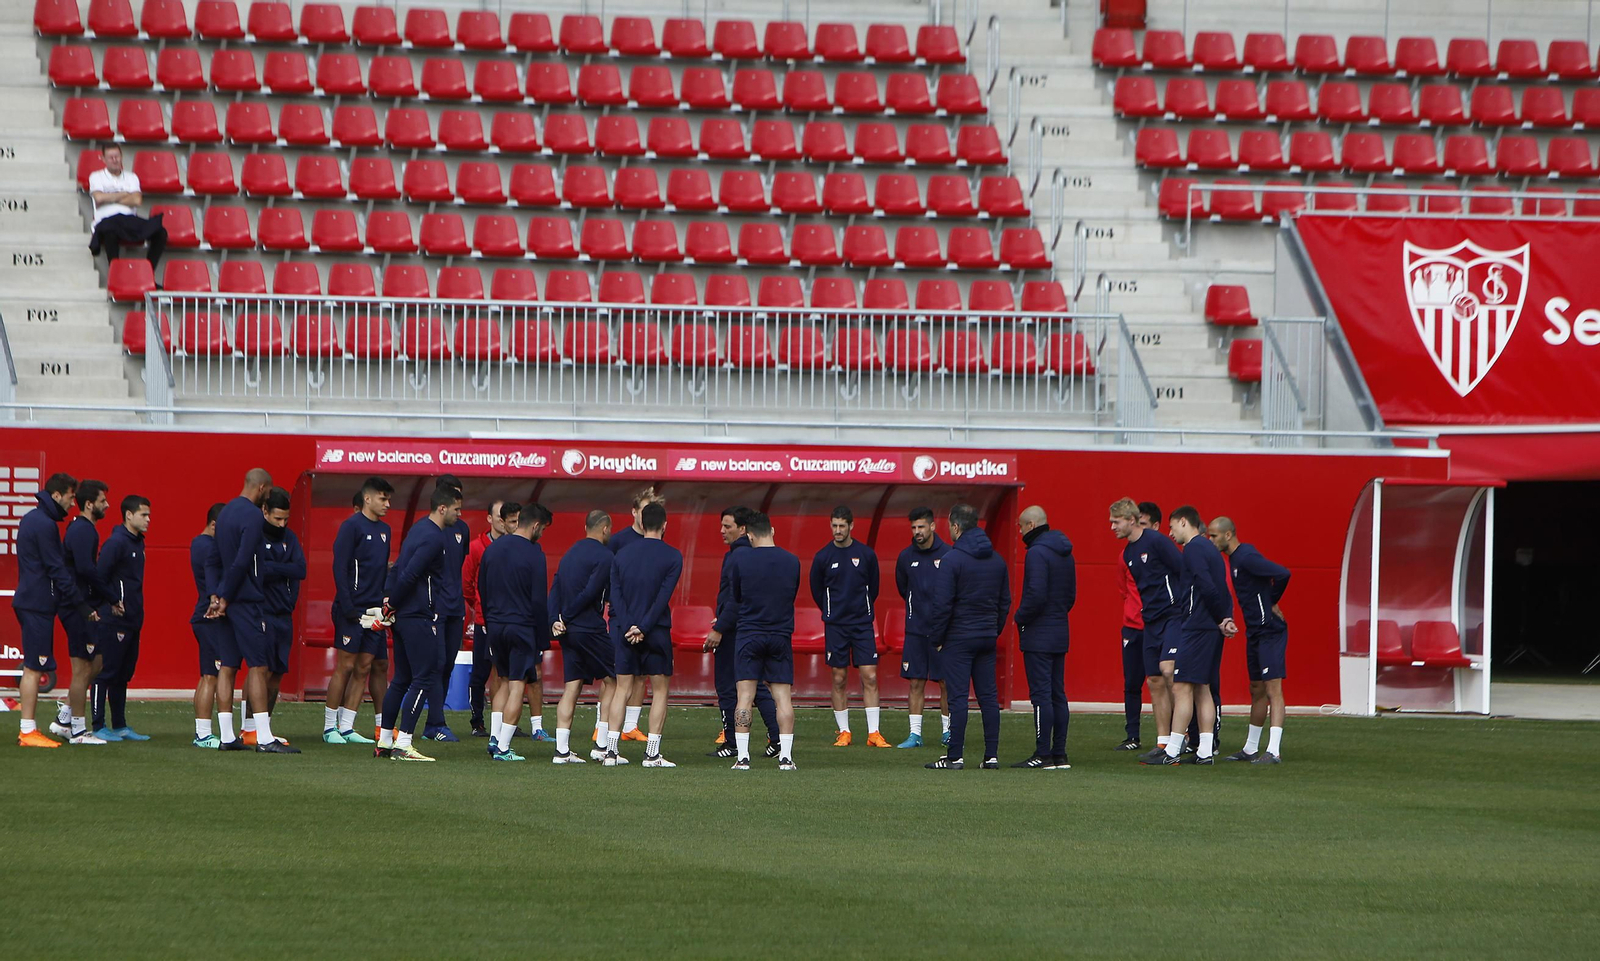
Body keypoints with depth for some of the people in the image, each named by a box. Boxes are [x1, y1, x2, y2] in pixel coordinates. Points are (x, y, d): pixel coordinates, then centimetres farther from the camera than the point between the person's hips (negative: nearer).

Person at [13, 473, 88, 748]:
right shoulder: (45, 525, -15)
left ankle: (28, 730, 14)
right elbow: (57, 570, -17)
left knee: (32, 668, 12)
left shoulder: (31, 520, 16)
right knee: (34, 668, -8)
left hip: (29, 600, 10)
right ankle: (28, 731, -8)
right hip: (39, 605, -10)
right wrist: (82, 605, -14)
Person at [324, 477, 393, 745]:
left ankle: (347, 727, 8)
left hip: (373, 611, 7)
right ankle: (329, 727, 1)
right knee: (345, 666, -5)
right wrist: (348, 608, -18)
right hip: (352, 610, -7)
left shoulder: (384, 530, 15)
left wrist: (386, 605, 10)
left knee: (364, 668, 5)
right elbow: (340, 568, -12)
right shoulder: (352, 526, -8)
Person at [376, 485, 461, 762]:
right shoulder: (433, 537, -16)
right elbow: (409, 574, -22)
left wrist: (391, 602, 11)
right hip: (420, 617, -10)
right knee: (423, 679, -7)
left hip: (403, 616, 10)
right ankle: (402, 744, -11)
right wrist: (393, 603, -10)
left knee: (402, 679, 14)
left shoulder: (419, 529, 15)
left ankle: (384, 742, 16)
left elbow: (401, 568, 17)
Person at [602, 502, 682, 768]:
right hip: (657, 633, -3)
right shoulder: (672, 556, -3)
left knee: (622, 689, 7)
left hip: (626, 633, 3)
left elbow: (615, 594, -1)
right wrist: (643, 628, -13)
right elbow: (664, 596, -11)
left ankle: (611, 750, 1)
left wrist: (629, 627, -8)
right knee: (660, 690, 5)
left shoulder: (621, 556, 7)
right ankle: (652, 753, -1)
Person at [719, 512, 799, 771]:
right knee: (783, 696, 4)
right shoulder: (792, 562, 3)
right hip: (781, 636, 2)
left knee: (745, 695, 0)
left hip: (748, 635, -2)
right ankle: (785, 756, -1)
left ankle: (742, 757, -5)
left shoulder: (739, 560, -6)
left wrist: (719, 630, 21)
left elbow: (734, 602, 3)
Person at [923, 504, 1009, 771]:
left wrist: (936, 638, -4)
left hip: (958, 638, -6)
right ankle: (991, 755, 7)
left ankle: (955, 756, -5)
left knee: (958, 697, -5)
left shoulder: (952, 559, -12)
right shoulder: (996, 560, 9)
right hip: (987, 638, 6)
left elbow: (941, 604, -13)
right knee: (988, 696, 7)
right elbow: (1005, 601, 15)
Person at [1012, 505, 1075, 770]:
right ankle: (1059, 755, 12)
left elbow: (1036, 595, -23)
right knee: (1057, 695, 11)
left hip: (1038, 636, -9)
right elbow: (1071, 594, 19)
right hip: (1060, 633, 9)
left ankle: (1043, 755, -9)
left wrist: (1020, 617, -9)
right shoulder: (1065, 554, 14)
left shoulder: (1037, 553, -15)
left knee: (1041, 694, -8)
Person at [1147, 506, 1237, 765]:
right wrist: (1225, 619, 2)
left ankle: (1172, 752, -10)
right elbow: (1219, 590, 15)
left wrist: (1221, 620, -10)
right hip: (1211, 630, 10)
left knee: (1182, 686, -8)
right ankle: (1206, 751, 9)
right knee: (1201, 688, 11)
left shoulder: (1193, 549, -11)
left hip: (1196, 627, -10)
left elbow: (1208, 588, -20)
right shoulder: (1209, 548, 19)